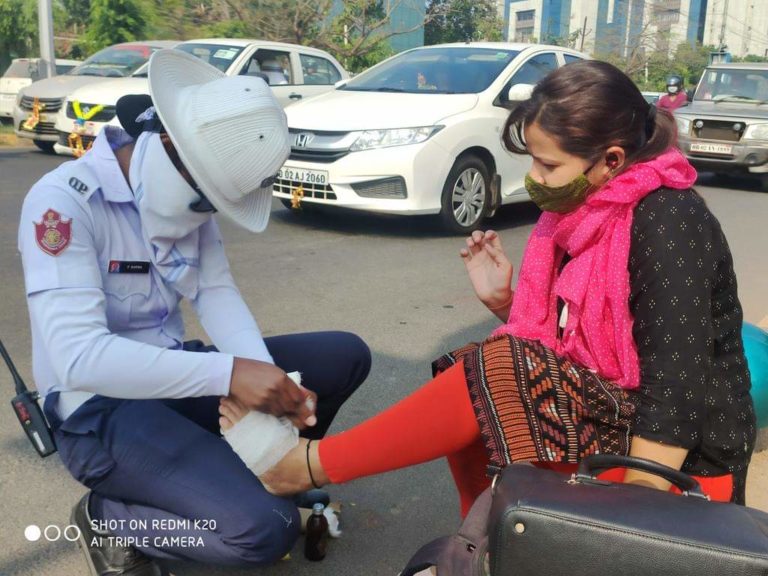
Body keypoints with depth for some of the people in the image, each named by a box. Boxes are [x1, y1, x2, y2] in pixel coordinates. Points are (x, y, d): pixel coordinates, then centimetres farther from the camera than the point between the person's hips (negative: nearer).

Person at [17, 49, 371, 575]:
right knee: (266, 527, -24)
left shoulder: (189, 193, 2)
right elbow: (78, 357, -32)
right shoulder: (63, 200, -23)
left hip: (176, 376, 8)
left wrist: (268, 377, -22)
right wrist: (229, 374, -36)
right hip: (102, 408, -7)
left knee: (347, 355, 1)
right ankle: (110, 519, 0)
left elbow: (217, 292, -4)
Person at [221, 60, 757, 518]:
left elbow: (674, 394, -25)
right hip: (612, 420, 8)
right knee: (467, 372, -5)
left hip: (683, 465, -8)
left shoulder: (666, 222, -21)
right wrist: (502, 301, -6)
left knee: (495, 377, -24)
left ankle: (308, 465, -12)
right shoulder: (588, 212, 4)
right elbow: (562, 342, 11)